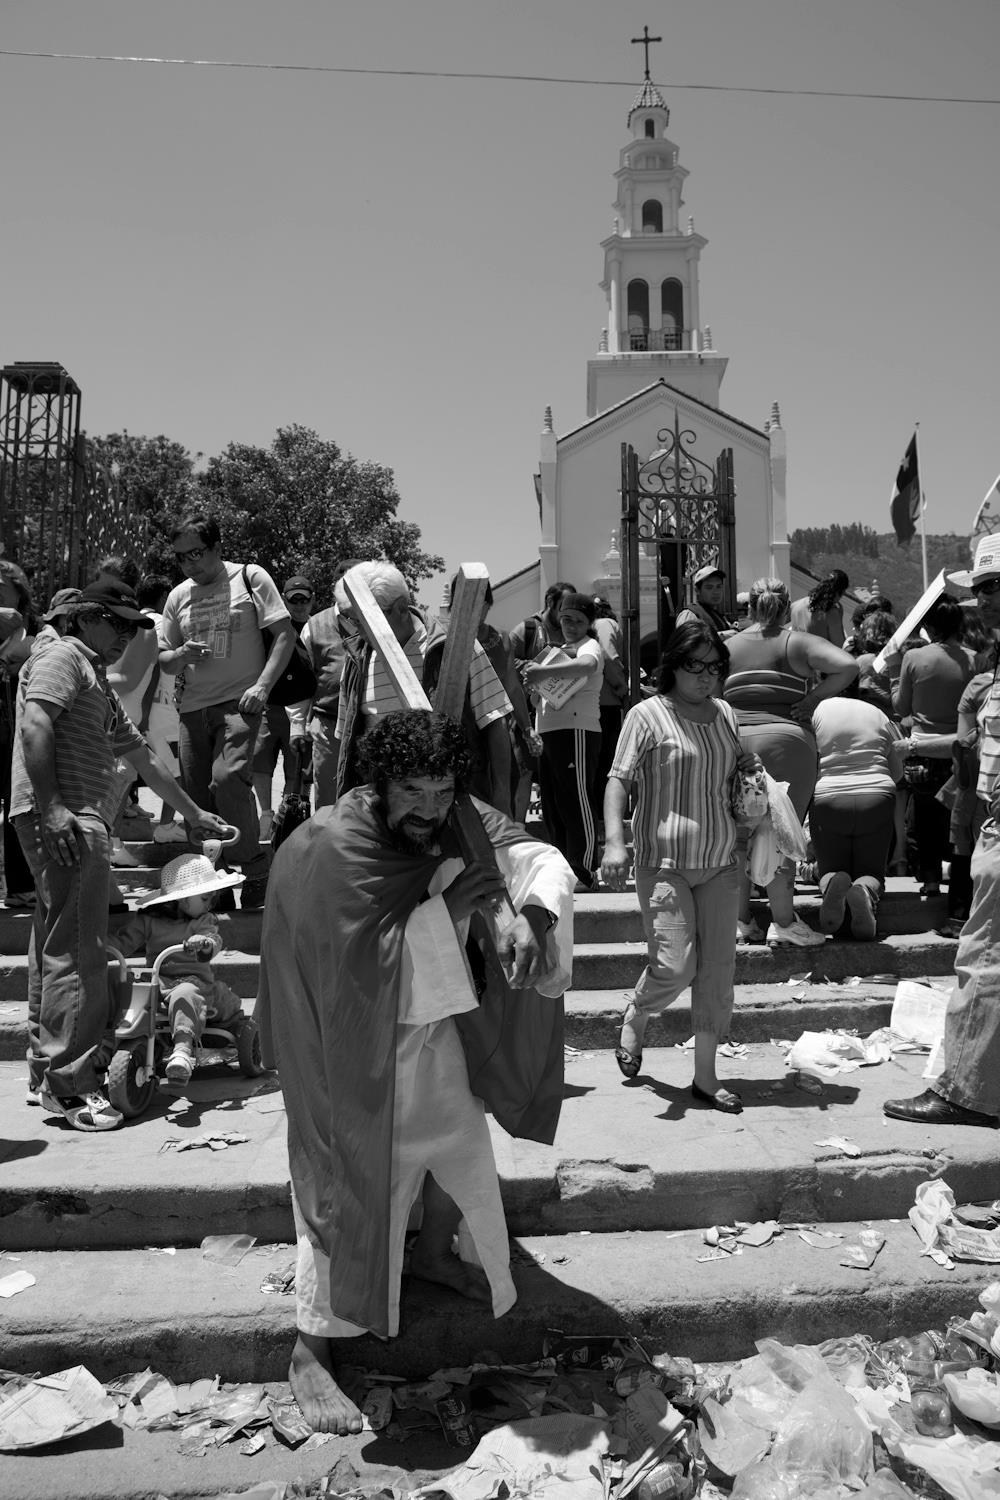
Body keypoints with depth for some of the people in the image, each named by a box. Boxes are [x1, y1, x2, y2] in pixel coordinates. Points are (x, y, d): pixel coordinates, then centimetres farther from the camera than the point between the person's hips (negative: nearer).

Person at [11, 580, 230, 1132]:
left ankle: (45, 1074, 20)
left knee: (55, 949, 13)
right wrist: (51, 806, -26)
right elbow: (34, 723, -17)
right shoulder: (62, 657, 1)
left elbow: (144, 758, 34)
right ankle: (69, 1082, -10)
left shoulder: (98, 683, 30)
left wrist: (194, 814, 36)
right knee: (77, 950, -12)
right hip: (65, 818, -11)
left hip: (80, 820, 11)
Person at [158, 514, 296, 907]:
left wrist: (262, 686, -13)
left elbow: (284, 635, -2)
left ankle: (257, 874, -11)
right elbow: (163, 661, 20)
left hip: (239, 701, -5)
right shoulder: (178, 596, 15)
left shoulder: (250, 578, 2)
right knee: (195, 795, 3)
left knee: (227, 777, -24)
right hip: (193, 708, 5)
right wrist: (181, 655, -5)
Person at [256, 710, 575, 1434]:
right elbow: (369, 958, -29)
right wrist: (447, 904, -26)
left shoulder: (458, 824, -10)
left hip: (435, 1029, 7)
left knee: (462, 1147, 22)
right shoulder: (329, 850, -27)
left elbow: (541, 858, -22)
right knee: (347, 1190, 2)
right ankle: (310, 1353, 20)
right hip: (356, 1053, -6)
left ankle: (433, 1253, 52)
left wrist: (534, 915, -42)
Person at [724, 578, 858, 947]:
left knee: (738, 834, 11)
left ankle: (741, 920, 17)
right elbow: (848, 666, -11)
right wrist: (812, 701, -4)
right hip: (785, 739, -3)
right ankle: (783, 923, 3)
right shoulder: (799, 643, 3)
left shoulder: (728, 646, 12)